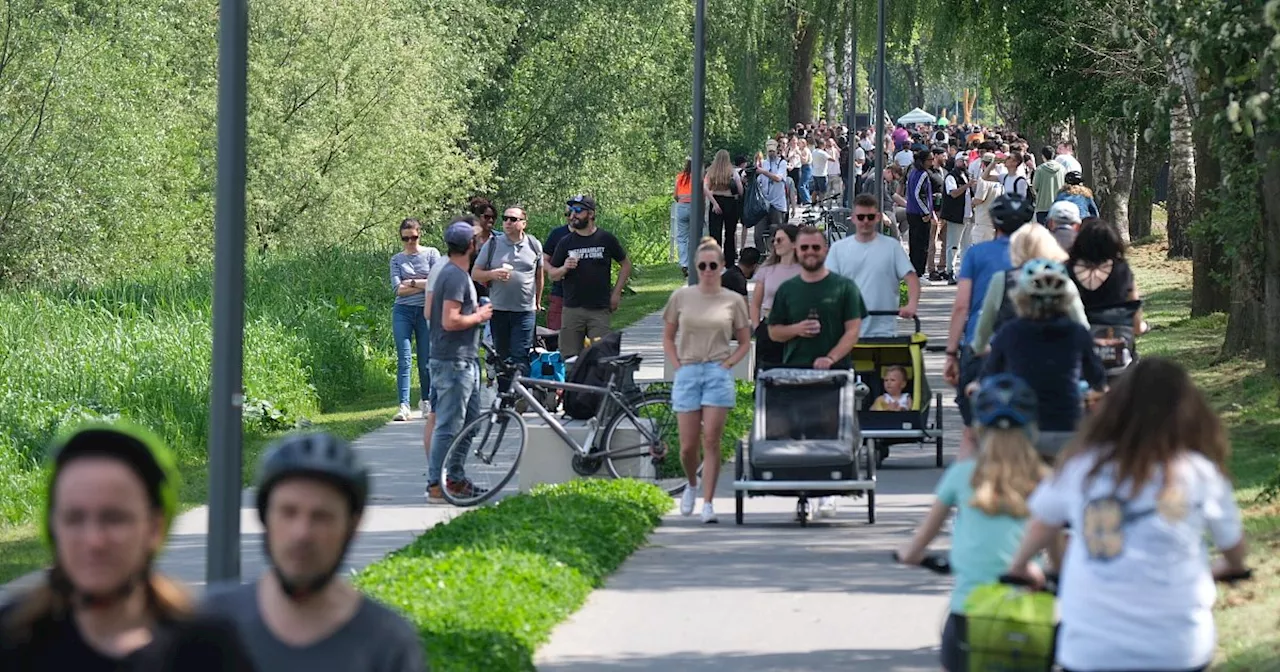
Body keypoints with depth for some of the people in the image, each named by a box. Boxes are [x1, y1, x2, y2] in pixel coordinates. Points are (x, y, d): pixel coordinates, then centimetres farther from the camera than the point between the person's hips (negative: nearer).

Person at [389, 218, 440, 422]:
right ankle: (404, 406, -14)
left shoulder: (431, 254, 6)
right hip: (403, 312, 0)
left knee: (426, 360, 5)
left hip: (426, 312, 0)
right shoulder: (397, 259, 8)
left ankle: (426, 401, 23)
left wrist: (411, 282, -4)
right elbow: (398, 289, -4)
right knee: (404, 359, -8)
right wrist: (423, 285, -8)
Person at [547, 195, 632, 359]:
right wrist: (564, 268, -10)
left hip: (600, 310, -2)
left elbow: (626, 265, 13)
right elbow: (552, 275, 12)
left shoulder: (606, 239, 3)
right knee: (570, 358, -1)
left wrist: (616, 293, 5)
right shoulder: (566, 242, 8)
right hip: (572, 308, 2)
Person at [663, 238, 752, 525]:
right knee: (688, 445, 1)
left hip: (718, 373, -1)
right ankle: (692, 485, 31)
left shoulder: (733, 300, 4)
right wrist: (678, 365, 1)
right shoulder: (681, 297, 5)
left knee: (711, 441, -7)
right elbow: (668, 338, 14)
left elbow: (745, 342, 12)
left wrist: (727, 364, -2)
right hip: (687, 372, 1)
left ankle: (708, 502, -3)